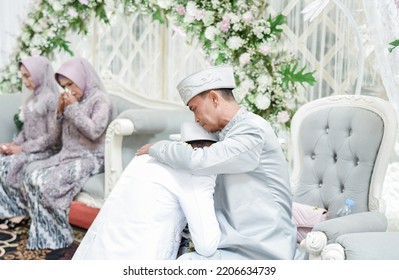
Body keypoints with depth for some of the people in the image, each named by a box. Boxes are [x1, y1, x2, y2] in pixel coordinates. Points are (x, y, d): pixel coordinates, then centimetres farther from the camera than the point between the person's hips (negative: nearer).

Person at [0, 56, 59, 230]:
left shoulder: (51, 99, -14)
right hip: (28, 147, 8)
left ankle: (16, 211, -7)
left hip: (45, 150, -8)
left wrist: (22, 148, -18)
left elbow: (52, 137, -18)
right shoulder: (32, 98, 12)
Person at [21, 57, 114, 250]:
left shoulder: (100, 99, -7)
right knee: (32, 175, -15)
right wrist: (60, 110, 1)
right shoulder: (71, 101, 15)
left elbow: (94, 132, -20)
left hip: (90, 158, -7)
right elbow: (56, 134, 16)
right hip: (67, 155, 8)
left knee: (48, 182, -26)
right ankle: (45, 233, -9)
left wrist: (73, 108, -16)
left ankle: (57, 235, -9)